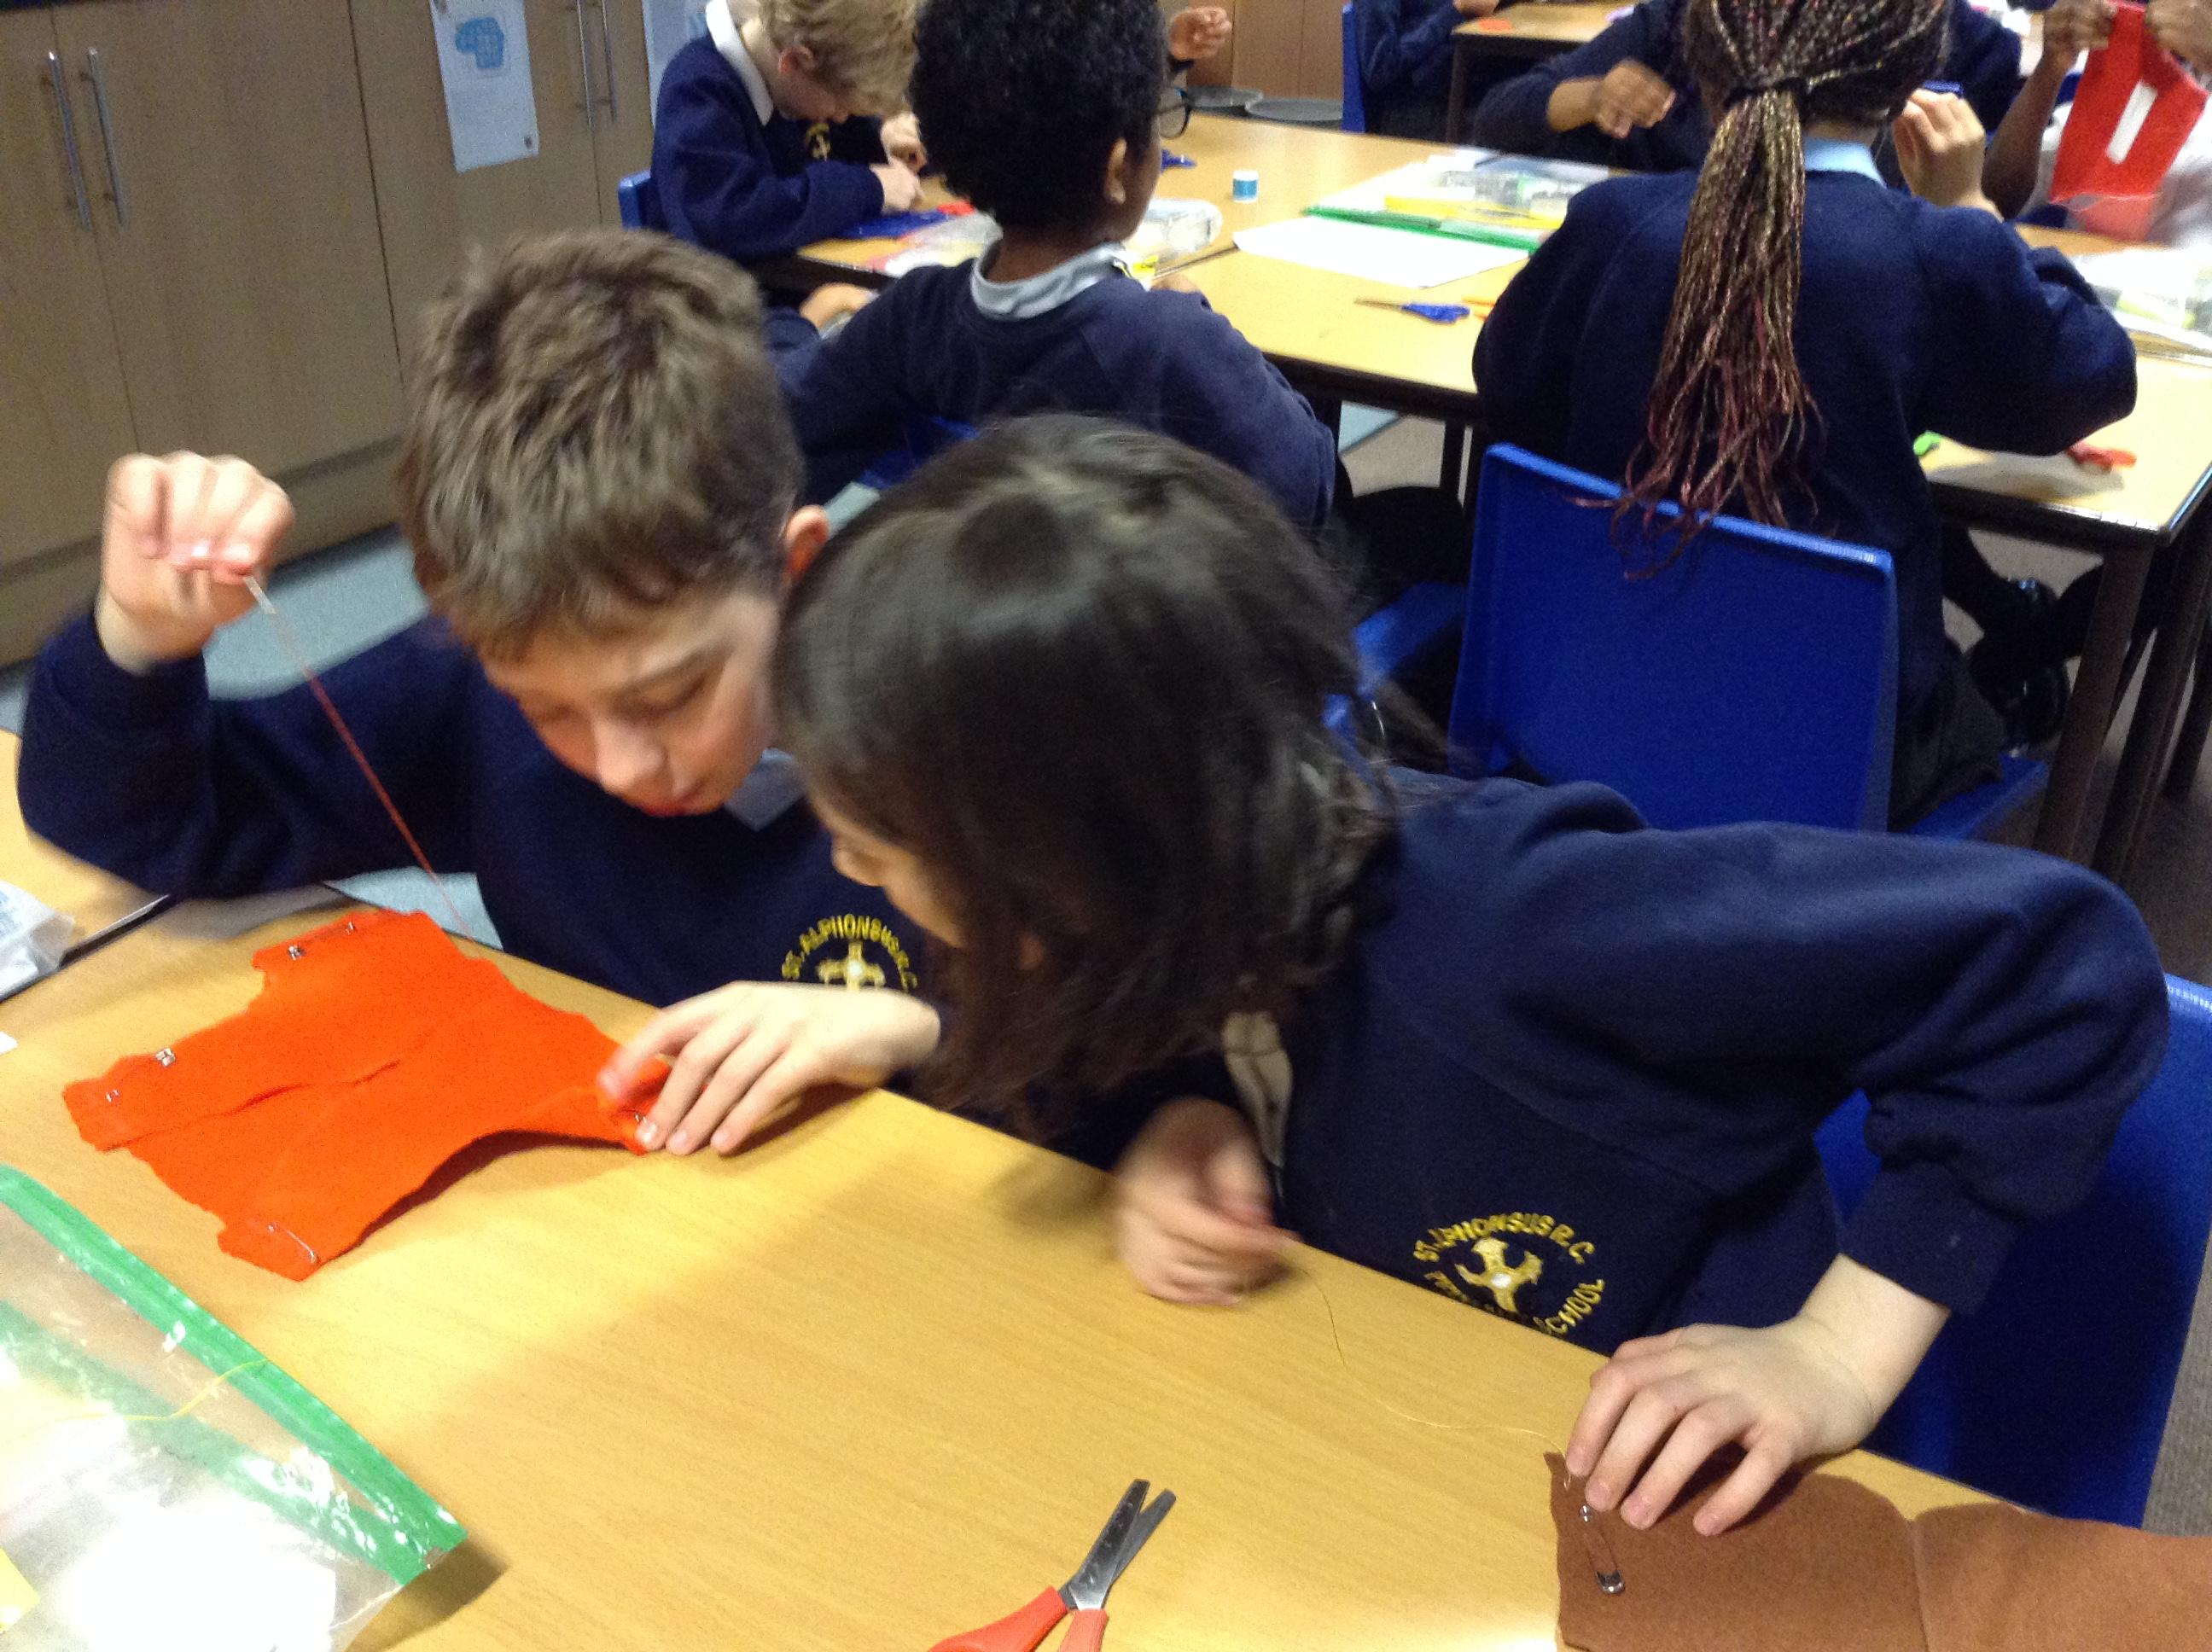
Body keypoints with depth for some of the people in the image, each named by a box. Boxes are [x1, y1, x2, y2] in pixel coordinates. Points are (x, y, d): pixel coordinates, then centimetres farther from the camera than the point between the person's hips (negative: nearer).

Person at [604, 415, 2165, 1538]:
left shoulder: (1498, 931, -34)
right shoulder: (1208, 891, -15)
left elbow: (2064, 961, -28)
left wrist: (1840, 1353, -25)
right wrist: (1185, 1129, -15)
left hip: (1664, 1523, -4)